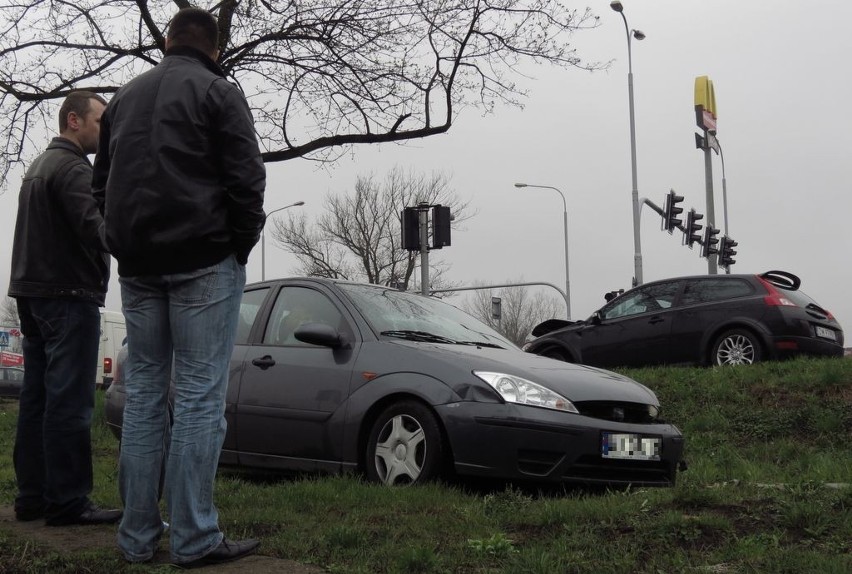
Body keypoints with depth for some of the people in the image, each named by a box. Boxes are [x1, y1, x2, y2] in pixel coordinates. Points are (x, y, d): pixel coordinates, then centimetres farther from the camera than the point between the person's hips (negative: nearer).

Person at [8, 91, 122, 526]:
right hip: (68, 295, -10)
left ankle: (32, 497, 13)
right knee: (69, 403, -9)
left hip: (31, 294, 10)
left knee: (37, 400, 10)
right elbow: (95, 228, -22)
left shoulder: (38, 167, 21)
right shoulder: (72, 168, -11)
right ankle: (67, 502, -7)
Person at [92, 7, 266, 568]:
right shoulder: (218, 92, -1)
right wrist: (242, 243, 1)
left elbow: (102, 182, 21)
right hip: (204, 262, -6)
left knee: (144, 393, 9)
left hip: (138, 266, 6)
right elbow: (246, 178, -10)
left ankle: (138, 536, 9)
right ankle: (194, 538, -6)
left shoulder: (126, 96, 19)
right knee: (200, 396, -6)